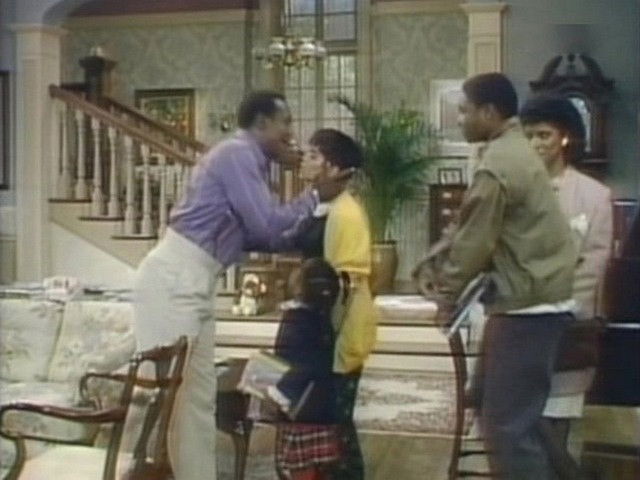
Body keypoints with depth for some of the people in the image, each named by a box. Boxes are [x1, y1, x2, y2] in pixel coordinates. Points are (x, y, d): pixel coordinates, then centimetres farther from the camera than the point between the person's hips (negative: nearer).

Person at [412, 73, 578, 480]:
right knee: (498, 409, 19)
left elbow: (475, 241, -13)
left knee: (508, 421, -5)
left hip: (527, 304, -10)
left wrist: (448, 293, 1)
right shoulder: (513, 150, 14)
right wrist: (430, 266, 8)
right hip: (534, 298, 10)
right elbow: (467, 227, 16)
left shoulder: (497, 165, -18)